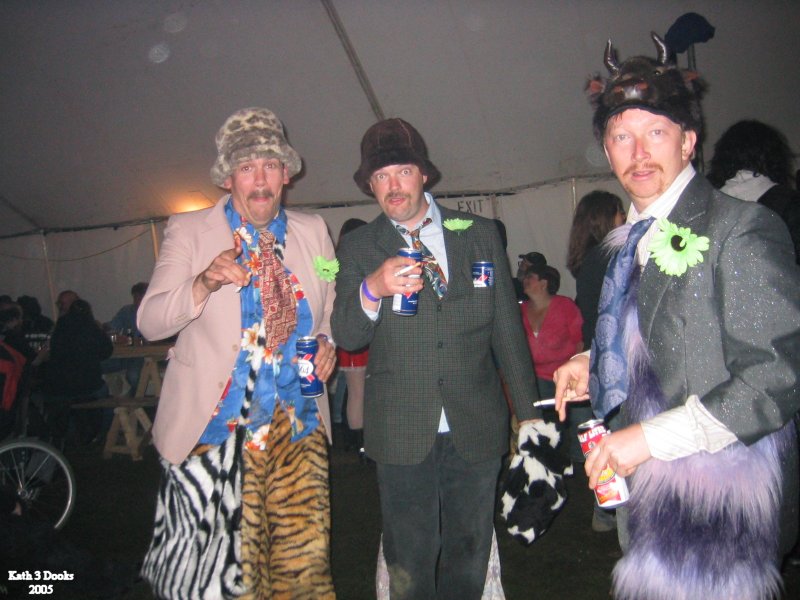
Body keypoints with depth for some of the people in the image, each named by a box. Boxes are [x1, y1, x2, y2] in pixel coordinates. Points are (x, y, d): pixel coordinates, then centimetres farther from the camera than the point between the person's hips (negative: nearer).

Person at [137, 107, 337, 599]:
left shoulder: (313, 231, 8)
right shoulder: (189, 231, 0)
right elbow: (149, 322, -7)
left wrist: (327, 342, -1)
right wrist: (203, 284, -25)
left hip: (300, 426, 3)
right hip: (217, 424, -2)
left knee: (305, 558, 8)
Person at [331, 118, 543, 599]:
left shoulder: (481, 234, 4)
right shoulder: (359, 248, 1)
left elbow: (507, 327, 7)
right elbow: (346, 336, -6)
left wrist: (529, 410, 6)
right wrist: (372, 290, -26)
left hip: (476, 428, 1)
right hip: (403, 433, -1)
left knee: (469, 552, 17)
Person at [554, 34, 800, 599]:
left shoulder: (742, 228, -14)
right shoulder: (633, 240, 10)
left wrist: (652, 436, -21)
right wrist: (593, 362, 6)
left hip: (718, 506, -7)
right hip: (649, 489, 7)